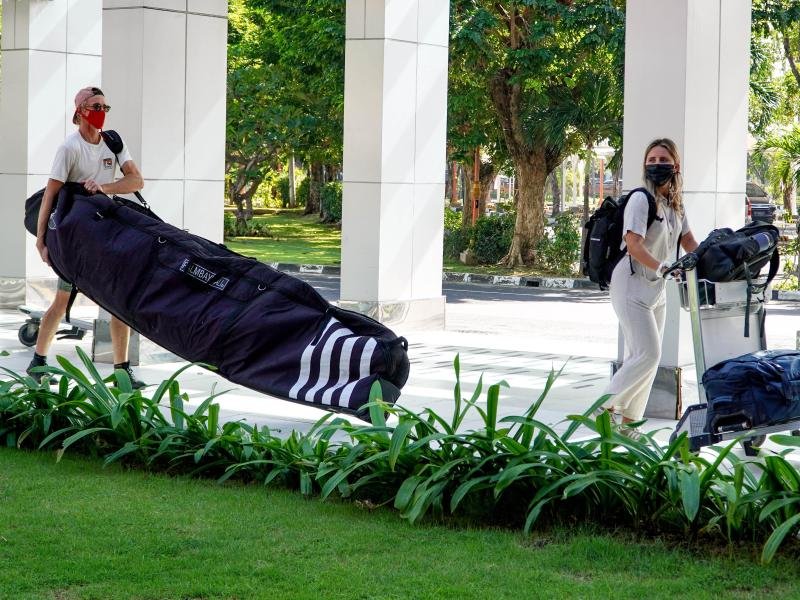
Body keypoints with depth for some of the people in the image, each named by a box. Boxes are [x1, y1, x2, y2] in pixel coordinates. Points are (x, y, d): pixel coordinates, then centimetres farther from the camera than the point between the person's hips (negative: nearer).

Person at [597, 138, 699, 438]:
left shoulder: (675, 203, 11)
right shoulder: (641, 199, -15)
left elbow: (689, 242, 15)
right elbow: (633, 244, -25)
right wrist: (662, 268, -38)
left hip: (657, 289, 8)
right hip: (632, 286, -8)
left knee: (643, 356, 7)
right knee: (648, 353, -14)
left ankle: (627, 422, 13)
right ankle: (605, 407, -3)